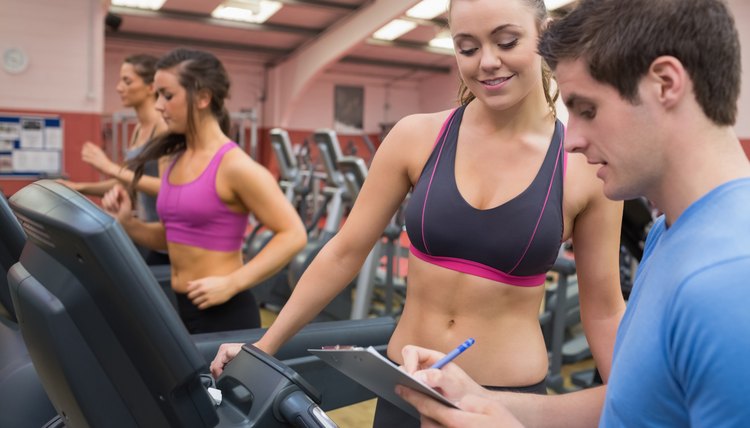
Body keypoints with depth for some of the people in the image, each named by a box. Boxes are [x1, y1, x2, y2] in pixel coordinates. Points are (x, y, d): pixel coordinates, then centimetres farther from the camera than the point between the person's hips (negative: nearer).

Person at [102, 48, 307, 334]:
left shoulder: (234, 165, -16)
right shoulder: (176, 160, 7)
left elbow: (293, 235, -18)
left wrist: (231, 284, -22)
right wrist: (126, 223, -1)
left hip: (222, 313, -8)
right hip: (179, 306, 8)